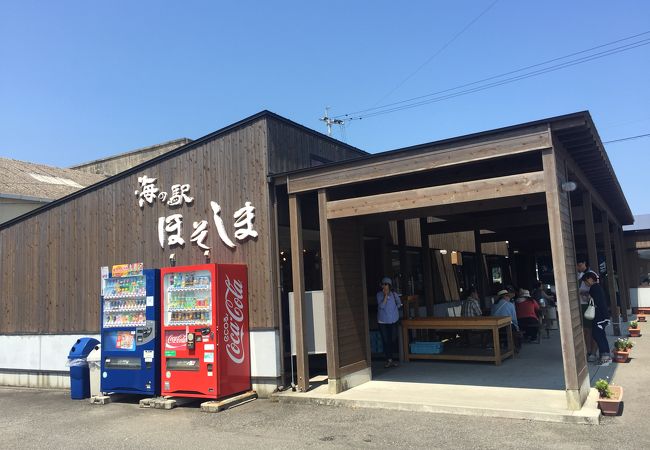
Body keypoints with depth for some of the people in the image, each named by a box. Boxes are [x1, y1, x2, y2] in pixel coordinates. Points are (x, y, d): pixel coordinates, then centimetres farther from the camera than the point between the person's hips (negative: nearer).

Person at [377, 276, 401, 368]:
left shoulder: (394, 294, -1)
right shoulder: (379, 295, -6)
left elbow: (399, 303, 18)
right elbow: (381, 306, -19)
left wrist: (394, 309, 9)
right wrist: (385, 295, -23)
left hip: (393, 320, 2)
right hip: (382, 321, -1)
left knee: (393, 340, 4)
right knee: (385, 341, 1)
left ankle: (391, 359, 16)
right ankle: (388, 360, 10)